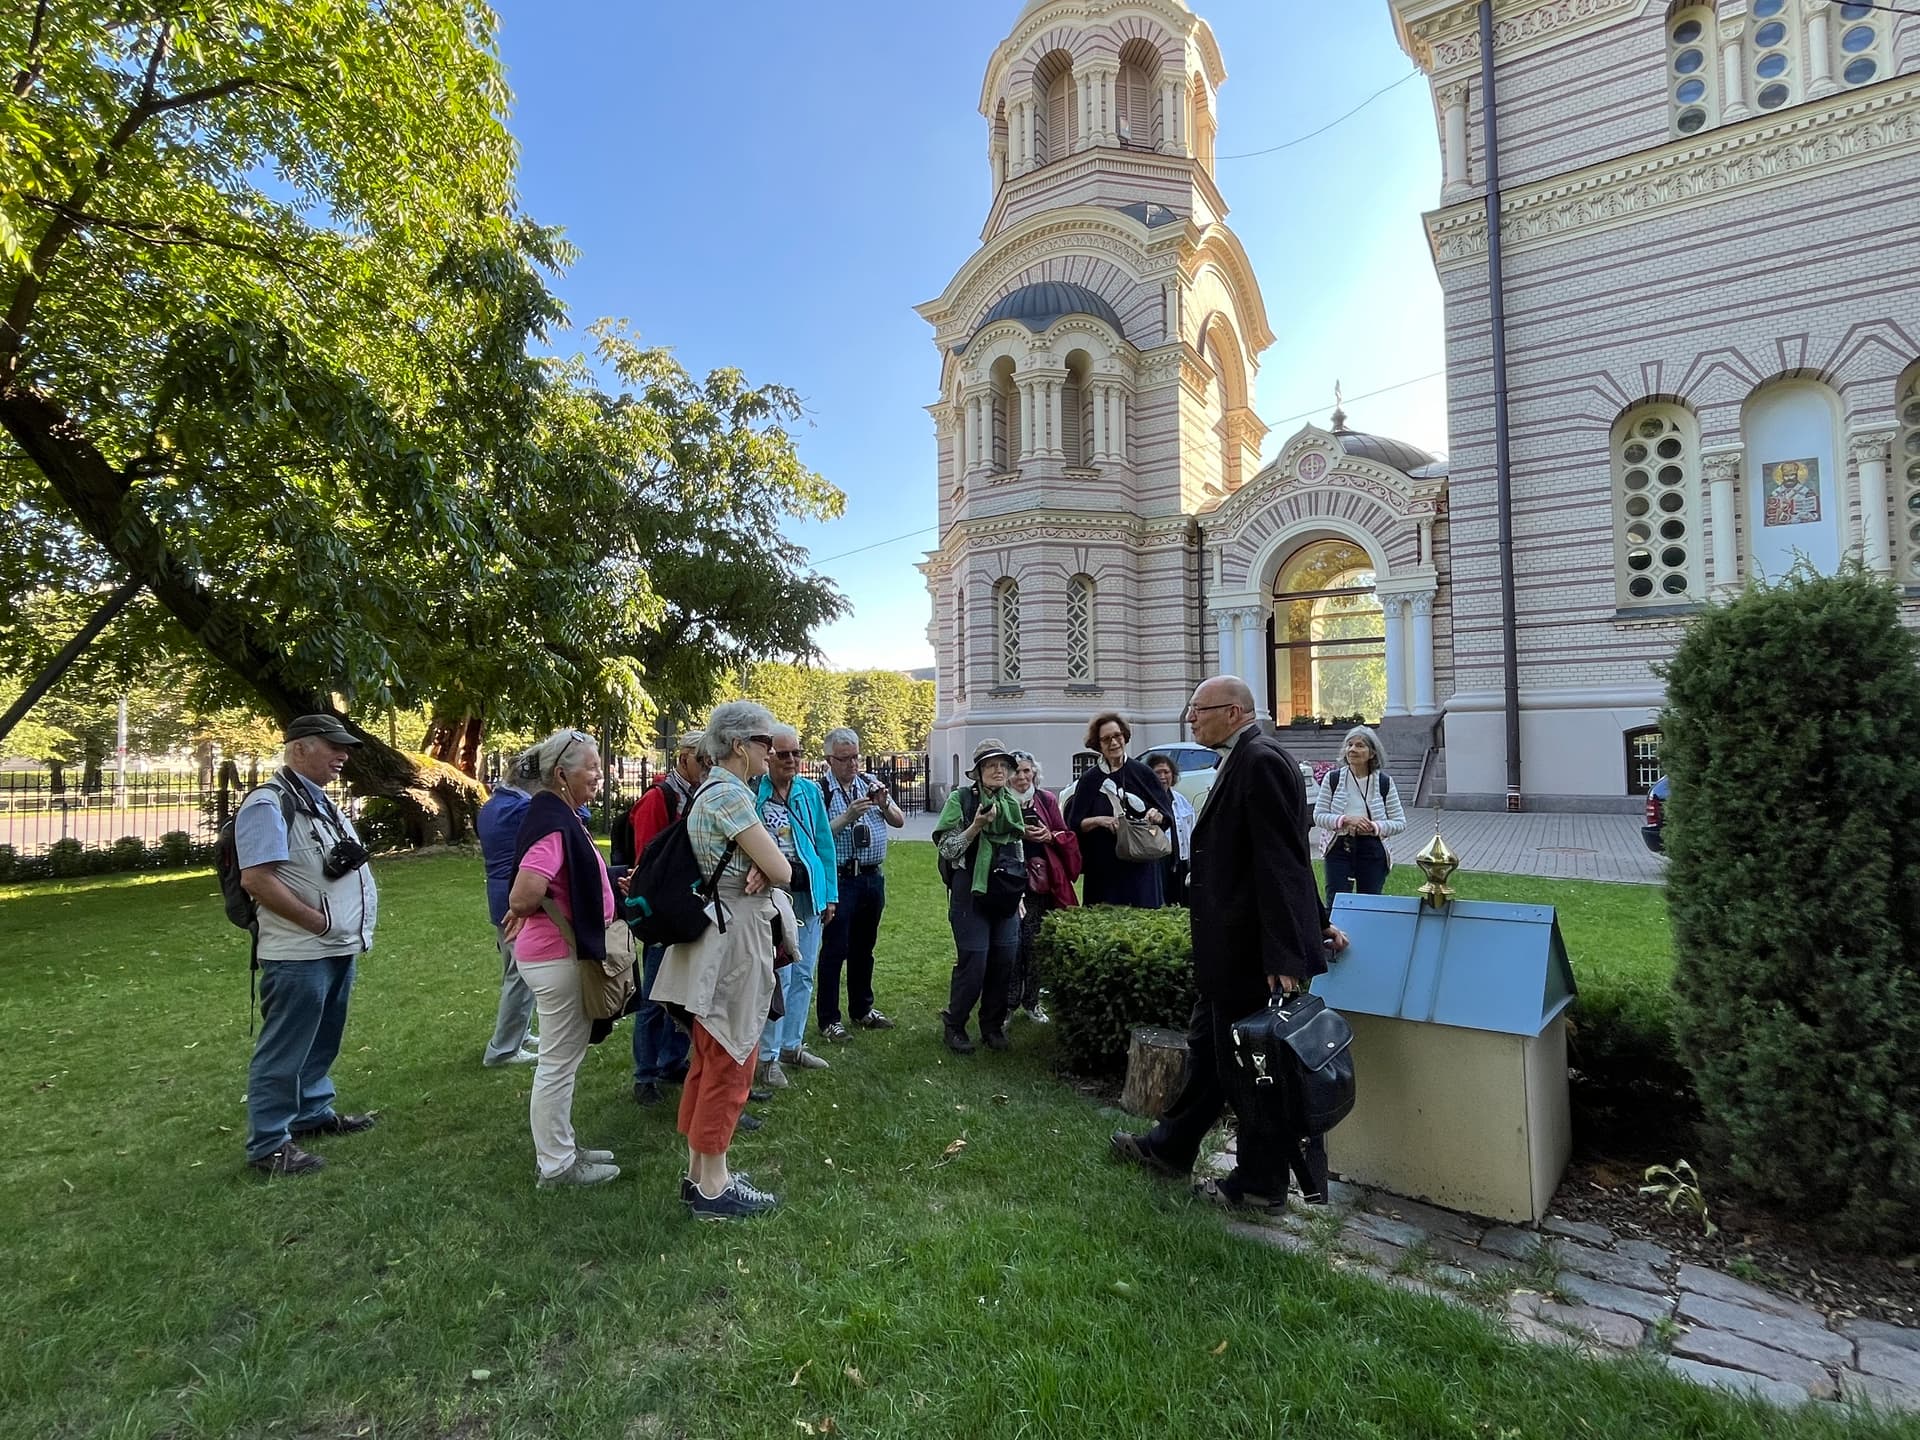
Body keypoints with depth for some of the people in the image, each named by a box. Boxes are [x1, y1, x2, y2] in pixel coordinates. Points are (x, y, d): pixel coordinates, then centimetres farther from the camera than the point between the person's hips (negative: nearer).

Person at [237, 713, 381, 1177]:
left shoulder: (322, 803, 14)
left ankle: (312, 1113, 36)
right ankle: (268, 1144, 14)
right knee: (283, 1051, 2)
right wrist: (318, 922, -19)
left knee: (321, 1043, 22)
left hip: (339, 949, 10)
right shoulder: (269, 804, -16)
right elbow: (256, 879, -24)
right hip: (299, 954, -9)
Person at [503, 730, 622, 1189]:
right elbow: (524, 896, -30)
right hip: (558, 956, -10)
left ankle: (562, 1147, 34)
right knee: (558, 1063, 3)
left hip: (563, 953, 10)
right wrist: (531, 911, -10)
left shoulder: (561, 816, 9)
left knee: (563, 1058, 20)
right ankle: (555, 1165, 17)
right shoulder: (552, 821, -22)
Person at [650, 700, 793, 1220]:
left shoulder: (712, 792, 12)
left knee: (709, 1062, 18)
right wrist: (767, 870, 1)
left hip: (714, 938, 10)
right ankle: (712, 1188, 15)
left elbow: (765, 863, 10)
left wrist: (757, 868, -12)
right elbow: (782, 872, -20)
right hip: (734, 940, -10)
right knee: (729, 1066, 2)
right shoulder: (730, 794, -19)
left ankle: (699, 1172, 30)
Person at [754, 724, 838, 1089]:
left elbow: (826, 845, 9)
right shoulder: (753, 792, -8)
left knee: (803, 974, 14)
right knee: (778, 976, -4)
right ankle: (768, 1056, 11)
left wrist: (830, 894, 8)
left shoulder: (810, 791, 5)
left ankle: (791, 1045, 30)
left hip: (808, 892, 5)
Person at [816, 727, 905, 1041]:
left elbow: (899, 822, 8)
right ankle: (829, 1020, 12)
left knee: (864, 947, 17)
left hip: (873, 877, 6)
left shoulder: (870, 782, 7)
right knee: (835, 950, 2)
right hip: (840, 879, -5)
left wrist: (884, 803, -11)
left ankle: (862, 1009, 32)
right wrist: (848, 816, -24)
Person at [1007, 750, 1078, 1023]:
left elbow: (1068, 837, 13)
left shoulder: (1046, 801, 10)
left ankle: (1032, 1001, 21)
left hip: (1044, 882, 3)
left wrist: (1049, 836, -6)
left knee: (1037, 943, 6)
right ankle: (1008, 1003, 8)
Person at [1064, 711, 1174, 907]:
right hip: (1103, 869, 0)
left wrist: (1157, 816, -15)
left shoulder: (1143, 774, 3)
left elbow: (1168, 816, 6)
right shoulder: (1089, 781, 4)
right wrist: (1098, 820, -13)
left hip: (1141, 867, 0)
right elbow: (1074, 825, 4)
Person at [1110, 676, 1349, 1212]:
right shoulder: (1243, 761, 12)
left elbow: (1281, 862, -23)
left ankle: (1261, 1184, 25)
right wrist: (1314, 922, 20)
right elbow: (1286, 859, 17)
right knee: (1207, 1047, 21)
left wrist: (1284, 955, -24)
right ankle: (1170, 1147, 37)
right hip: (1231, 950, 10)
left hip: (1251, 952, -10)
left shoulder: (1261, 761, -19)